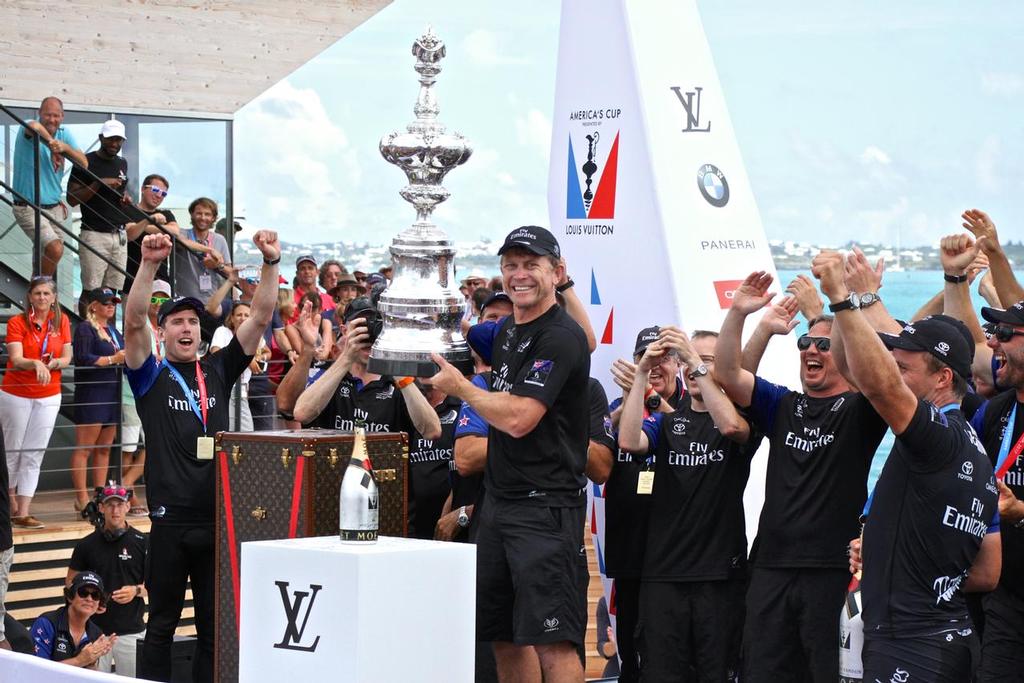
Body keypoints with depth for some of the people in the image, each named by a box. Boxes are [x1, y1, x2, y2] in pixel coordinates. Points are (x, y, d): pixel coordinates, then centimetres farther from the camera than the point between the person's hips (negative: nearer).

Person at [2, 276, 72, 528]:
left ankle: (23, 514, 2)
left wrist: (55, 363, -18)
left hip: (48, 397, 3)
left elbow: (67, 358, 5)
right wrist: (36, 363, -38)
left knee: (34, 455, 1)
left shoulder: (61, 321, 3)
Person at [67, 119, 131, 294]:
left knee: (113, 291, 2)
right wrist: (99, 183, -17)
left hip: (119, 235, 6)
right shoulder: (86, 162, -3)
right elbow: (72, 199, -8)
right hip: (95, 234, -6)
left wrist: (126, 198, 10)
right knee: (91, 292, -11)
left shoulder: (122, 163, 16)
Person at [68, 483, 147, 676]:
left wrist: (136, 590, -14)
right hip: (95, 629, 1)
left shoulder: (141, 542, 2)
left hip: (131, 630, -1)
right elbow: (71, 583, 11)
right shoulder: (87, 544, 5)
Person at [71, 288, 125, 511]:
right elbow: (83, 359, -17)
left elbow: (122, 356, 28)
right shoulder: (85, 329, -5)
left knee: (104, 448, 10)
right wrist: (113, 359, -18)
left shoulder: (113, 331, 21)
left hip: (112, 393, 9)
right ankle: (82, 499, -8)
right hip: (91, 394, -9)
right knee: (84, 448, -7)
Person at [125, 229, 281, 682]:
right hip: (171, 517, -3)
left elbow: (261, 317, 5)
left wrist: (271, 263, -8)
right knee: (162, 622, 5)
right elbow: (133, 321, -13)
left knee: (214, 622, 8)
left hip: (219, 516, 3)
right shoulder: (150, 377, 3)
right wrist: (149, 264, -25)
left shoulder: (218, 370, 11)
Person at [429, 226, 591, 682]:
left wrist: (458, 386, -9)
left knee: (552, 640, -13)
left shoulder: (560, 337, -13)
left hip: (546, 507, -9)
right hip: (498, 503, 9)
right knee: (504, 637, 14)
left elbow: (518, 418, -21)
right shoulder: (507, 333, 15)